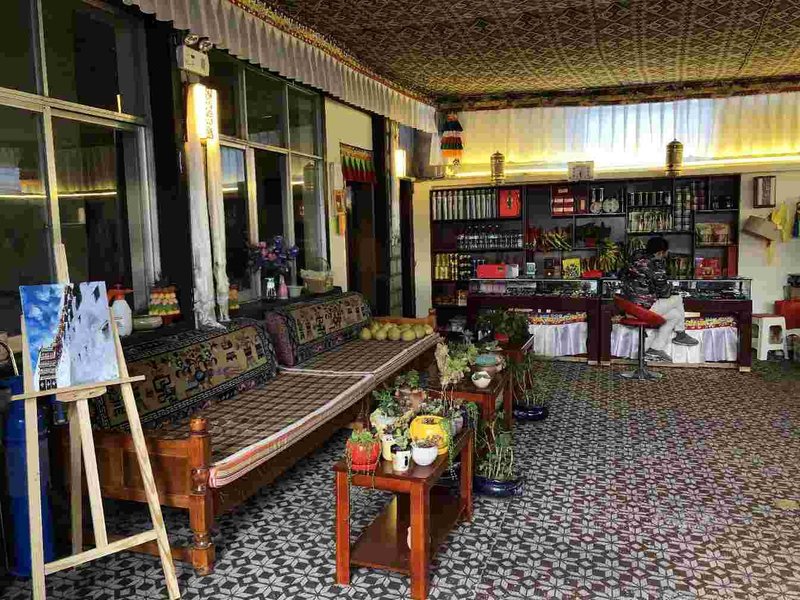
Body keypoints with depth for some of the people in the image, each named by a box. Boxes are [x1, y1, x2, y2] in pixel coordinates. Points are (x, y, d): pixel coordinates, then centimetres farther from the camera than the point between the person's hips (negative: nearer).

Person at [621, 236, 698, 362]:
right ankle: (680, 335, 22)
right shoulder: (656, 264, -16)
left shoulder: (637, 259, 6)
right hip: (644, 308, -8)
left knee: (675, 314, 19)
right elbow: (664, 292, -11)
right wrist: (670, 288, 13)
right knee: (678, 299, 12)